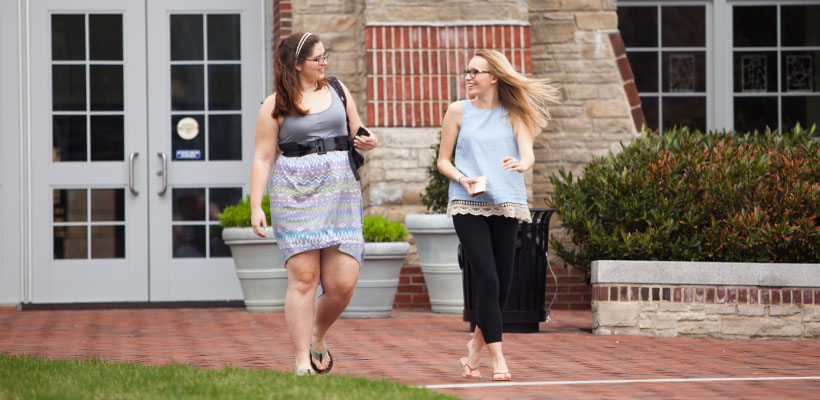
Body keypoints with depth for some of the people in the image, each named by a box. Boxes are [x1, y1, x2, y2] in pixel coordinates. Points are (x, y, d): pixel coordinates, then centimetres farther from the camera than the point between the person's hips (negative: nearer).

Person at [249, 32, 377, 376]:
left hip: (340, 191, 3)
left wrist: (367, 141, 3)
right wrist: (256, 207, -6)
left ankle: (317, 337, 24)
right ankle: (302, 363, -4)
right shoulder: (275, 105, 3)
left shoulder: (337, 89, 15)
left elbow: (356, 130, 27)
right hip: (295, 194, -3)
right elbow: (263, 158, 1)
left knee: (343, 282, -6)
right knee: (303, 279, -9)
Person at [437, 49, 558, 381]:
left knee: (502, 283, 4)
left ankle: (476, 345, 27)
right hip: (468, 204, -2)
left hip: (505, 204, 2)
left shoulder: (514, 115, 9)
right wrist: (462, 178, -10)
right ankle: (498, 360, -11)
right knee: (487, 279, -13)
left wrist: (521, 164, -29)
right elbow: (443, 160, 10)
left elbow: (529, 155, -5)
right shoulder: (459, 111, 8)